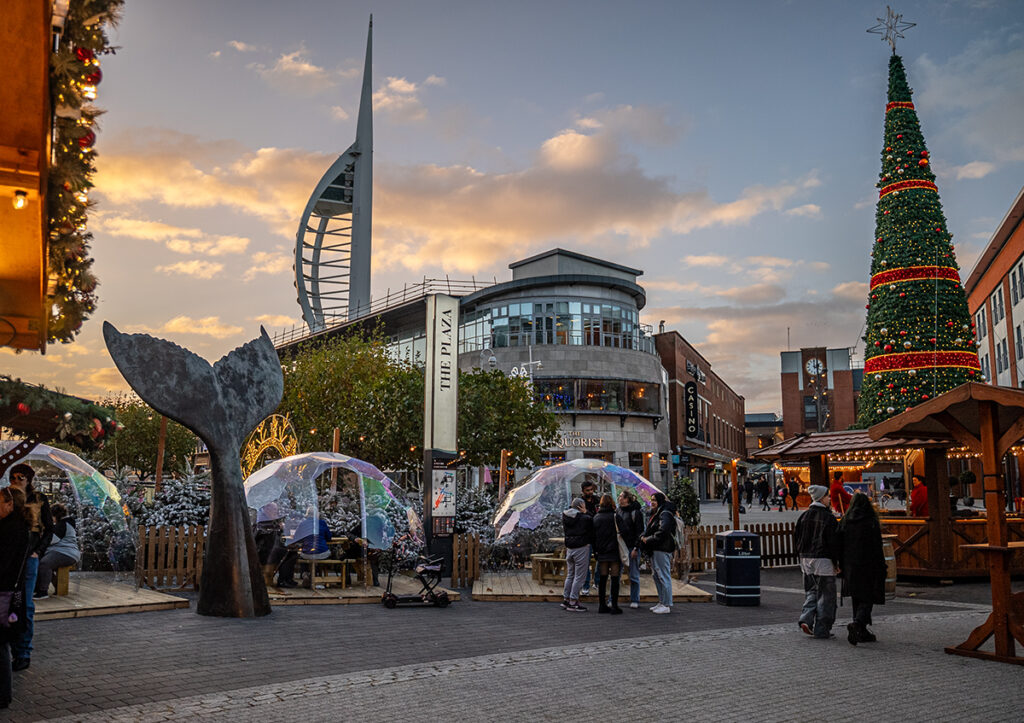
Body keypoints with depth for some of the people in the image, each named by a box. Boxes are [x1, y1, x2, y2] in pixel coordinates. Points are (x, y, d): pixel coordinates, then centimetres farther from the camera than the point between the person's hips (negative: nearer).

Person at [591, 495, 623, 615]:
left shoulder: (596, 518, 5)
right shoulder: (615, 517, -8)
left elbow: (593, 536, 8)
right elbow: (620, 534, -9)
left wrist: (595, 551, 15)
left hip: (601, 552, 4)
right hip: (614, 552, -4)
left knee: (602, 579, 9)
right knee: (615, 579, 0)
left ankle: (602, 605, 13)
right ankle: (614, 606, -1)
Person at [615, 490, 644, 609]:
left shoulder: (635, 512, -7)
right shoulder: (617, 511, 10)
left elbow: (640, 531, -8)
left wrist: (636, 548, -12)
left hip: (632, 547, -5)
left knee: (634, 575, 3)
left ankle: (634, 600, 12)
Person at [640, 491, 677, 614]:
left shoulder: (665, 514, -12)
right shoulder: (654, 513, 18)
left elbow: (662, 532, -23)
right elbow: (648, 529, 23)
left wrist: (648, 539, -15)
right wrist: (644, 537, 2)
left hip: (662, 550, -10)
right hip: (654, 549, 10)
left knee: (664, 576, -7)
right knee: (656, 575, 15)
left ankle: (667, 605, -2)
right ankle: (661, 602, 24)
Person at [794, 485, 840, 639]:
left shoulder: (803, 516, 6)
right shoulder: (828, 518, -12)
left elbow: (796, 537, 9)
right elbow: (832, 542, -13)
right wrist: (835, 562, -6)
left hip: (806, 558, 6)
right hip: (823, 560, -6)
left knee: (811, 591, 18)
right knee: (825, 594, 3)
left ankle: (806, 619, 0)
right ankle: (822, 630, 6)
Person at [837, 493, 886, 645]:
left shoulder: (845, 521, 3)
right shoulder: (872, 521, -10)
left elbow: (840, 545, 4)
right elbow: (877, 547, -12)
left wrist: (843, 567, 11)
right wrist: (881, 568, -6)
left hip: (851, 566, 5)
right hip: (867, 565, -4)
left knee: (857, 598, 14)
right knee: (867, 598, 1)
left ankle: (862, 633, 18)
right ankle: (857, 624, -21)